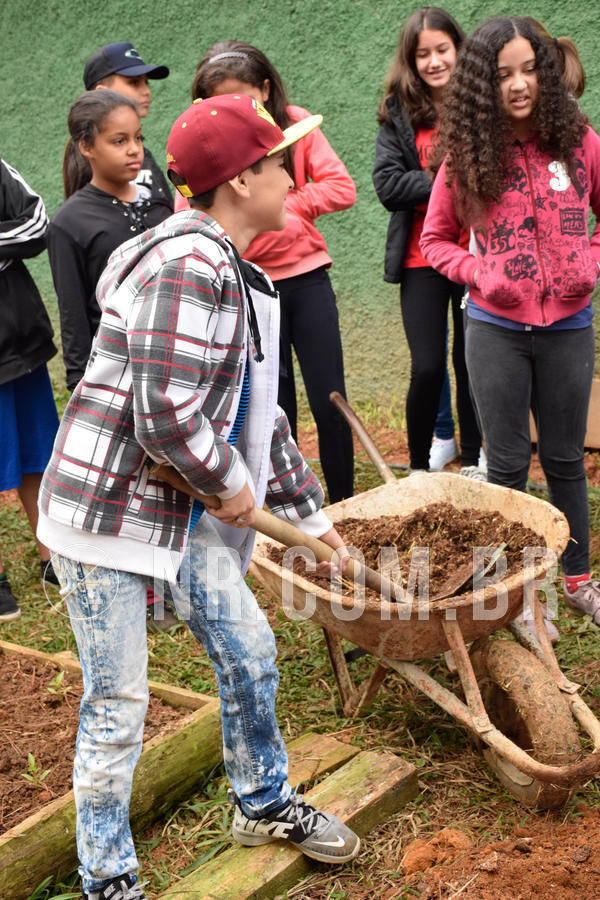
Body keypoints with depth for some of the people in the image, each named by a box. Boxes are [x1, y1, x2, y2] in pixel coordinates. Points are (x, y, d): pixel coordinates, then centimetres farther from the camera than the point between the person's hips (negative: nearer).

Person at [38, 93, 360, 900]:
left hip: (183, 508, 10)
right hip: (107, 508, -9)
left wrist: (311, 513, 22)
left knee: (248, 650, 18)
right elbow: (166, 416, -28)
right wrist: (232, 485, -10)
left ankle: (263, 803, 42)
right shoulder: (189, 265, -22)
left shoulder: (239, 277, 11)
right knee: (118, 705, 3)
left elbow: (258, 410, 18)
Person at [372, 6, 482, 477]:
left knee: (471, 362, 11)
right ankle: (419, 467, 18)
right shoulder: (399, 112, 1)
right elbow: (386, 182, -8)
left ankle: (472, 461, 28)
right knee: (427, 368, -1)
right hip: (422, 258, 0)